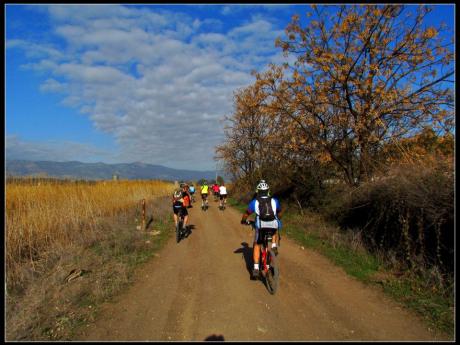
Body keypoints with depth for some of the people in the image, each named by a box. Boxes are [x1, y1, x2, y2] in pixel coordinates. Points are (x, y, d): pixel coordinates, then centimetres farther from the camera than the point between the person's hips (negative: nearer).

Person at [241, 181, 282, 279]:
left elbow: (246, 214, 17)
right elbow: (280, 212, 30)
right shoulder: (274, 201, 14)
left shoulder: (254, 202, 8)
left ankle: (256, 269, 15)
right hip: (274, 226, 1)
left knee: (257, 246, 22)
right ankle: (274, 246, 20)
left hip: (260, 227, -1)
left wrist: (243, 221, 38)